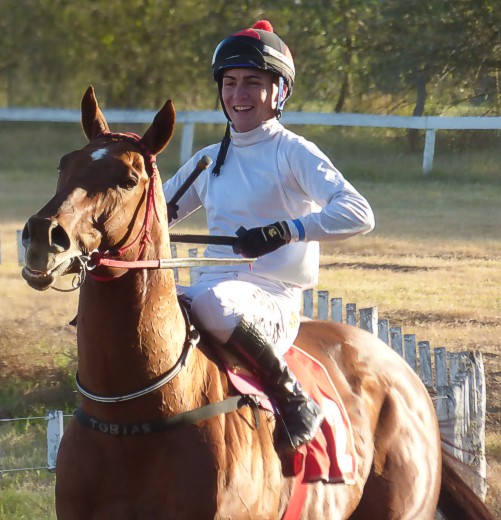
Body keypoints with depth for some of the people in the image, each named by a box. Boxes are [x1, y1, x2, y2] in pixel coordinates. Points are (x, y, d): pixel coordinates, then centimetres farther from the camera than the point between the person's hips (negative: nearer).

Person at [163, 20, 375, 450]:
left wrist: (287, 230, -32)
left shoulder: (292, 153, -3)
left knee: (213, 302, -40)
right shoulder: (211, 160, 17)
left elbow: (359, 214, -17)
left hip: (273, 301, -6)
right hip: (215, 286, 6)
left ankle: (294, 400, -22)